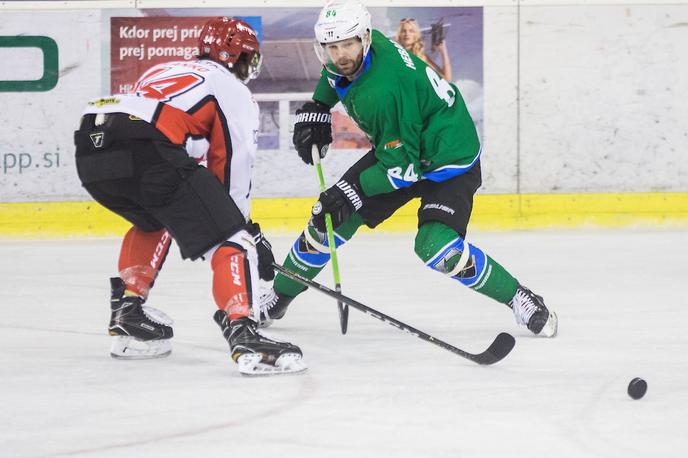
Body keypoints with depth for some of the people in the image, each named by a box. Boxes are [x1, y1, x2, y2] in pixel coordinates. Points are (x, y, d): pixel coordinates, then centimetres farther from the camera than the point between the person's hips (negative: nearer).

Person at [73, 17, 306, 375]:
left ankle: (128, 313, 32)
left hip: (90, 147, 7)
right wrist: (247, 229, 25)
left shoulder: (163, 71, 39)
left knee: (154, 221, 36)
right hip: (145, 148, -7)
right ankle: (242, 333, -21)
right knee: (230, 239, -3)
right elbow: (231, 168, 14)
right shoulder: (234, 91, 19)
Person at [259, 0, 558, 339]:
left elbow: (402, 167, -29)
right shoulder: (358, 52, -11)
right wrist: (316, 109, 10)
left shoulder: (381, 92, -35)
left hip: (449, 160, -9)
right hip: (398, 148, 9)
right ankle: (279, 298, 21)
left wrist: (351, 192, -26)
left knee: (436, 249, -27)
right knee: (330, 217, 3)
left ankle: (519, 299, -10)